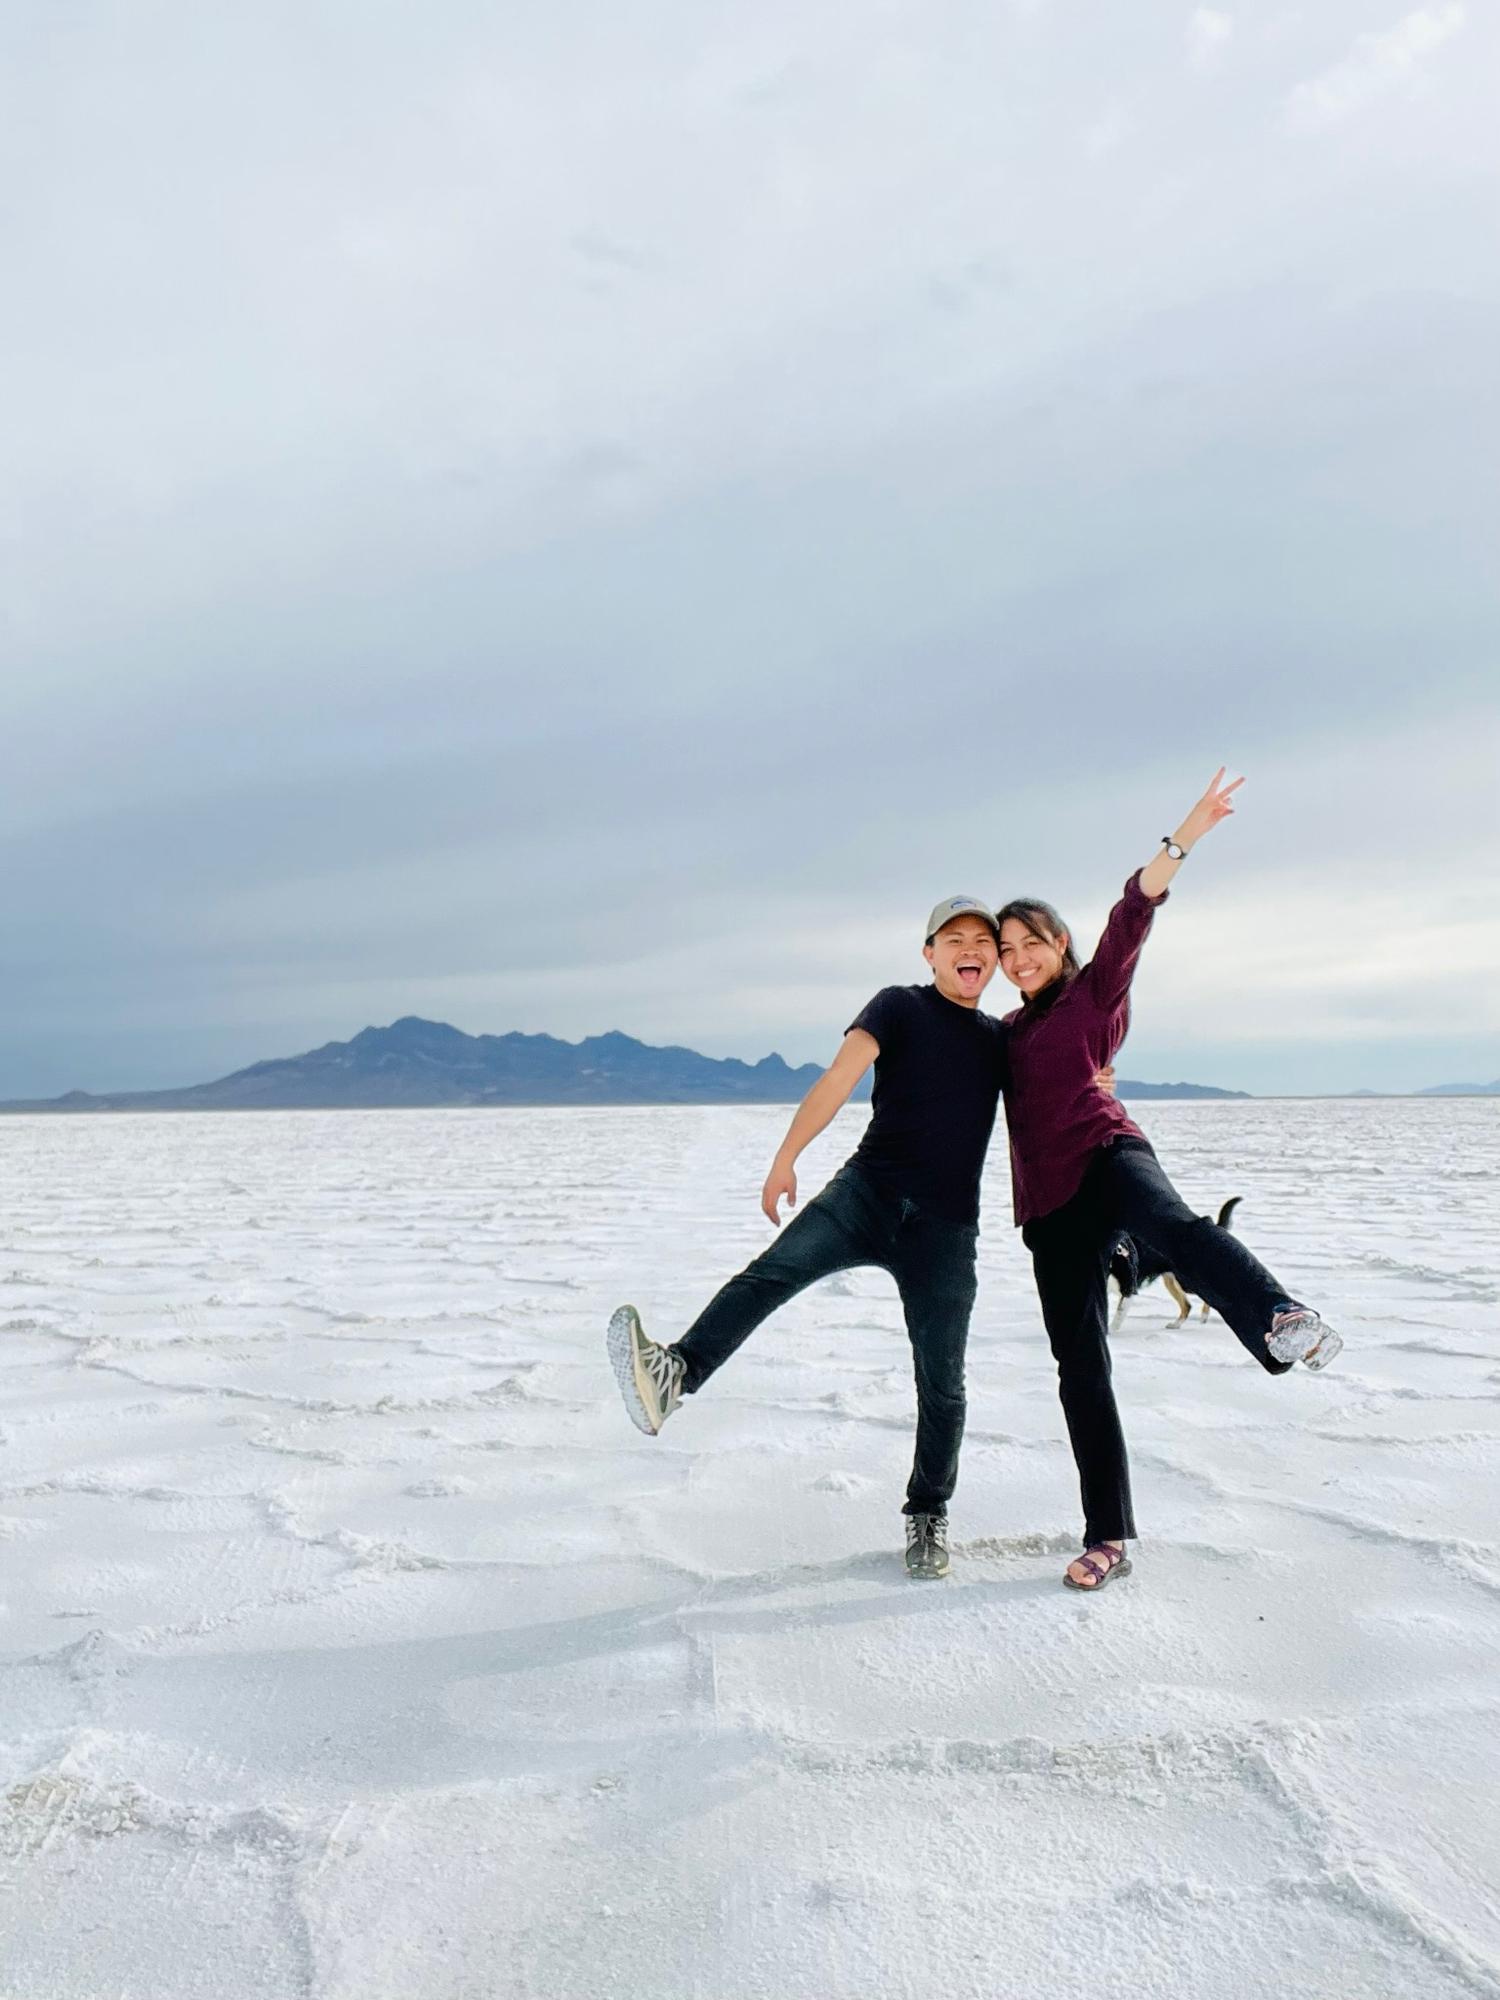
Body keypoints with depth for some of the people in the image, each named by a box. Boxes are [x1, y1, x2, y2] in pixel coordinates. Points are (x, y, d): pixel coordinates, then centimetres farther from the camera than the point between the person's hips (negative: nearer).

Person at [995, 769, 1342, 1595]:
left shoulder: (1093, 993, 10)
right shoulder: (1010, 1032, 25)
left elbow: (1130, 918, -6)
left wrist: (1181, 839, -20)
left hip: (1104, 1155, -5)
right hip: (1049, 1206, 5)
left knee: (1172, 1224, -40)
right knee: (1079, 1368, 0)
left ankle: (1283, 1322, -66)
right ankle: (1108, 1538, 6)